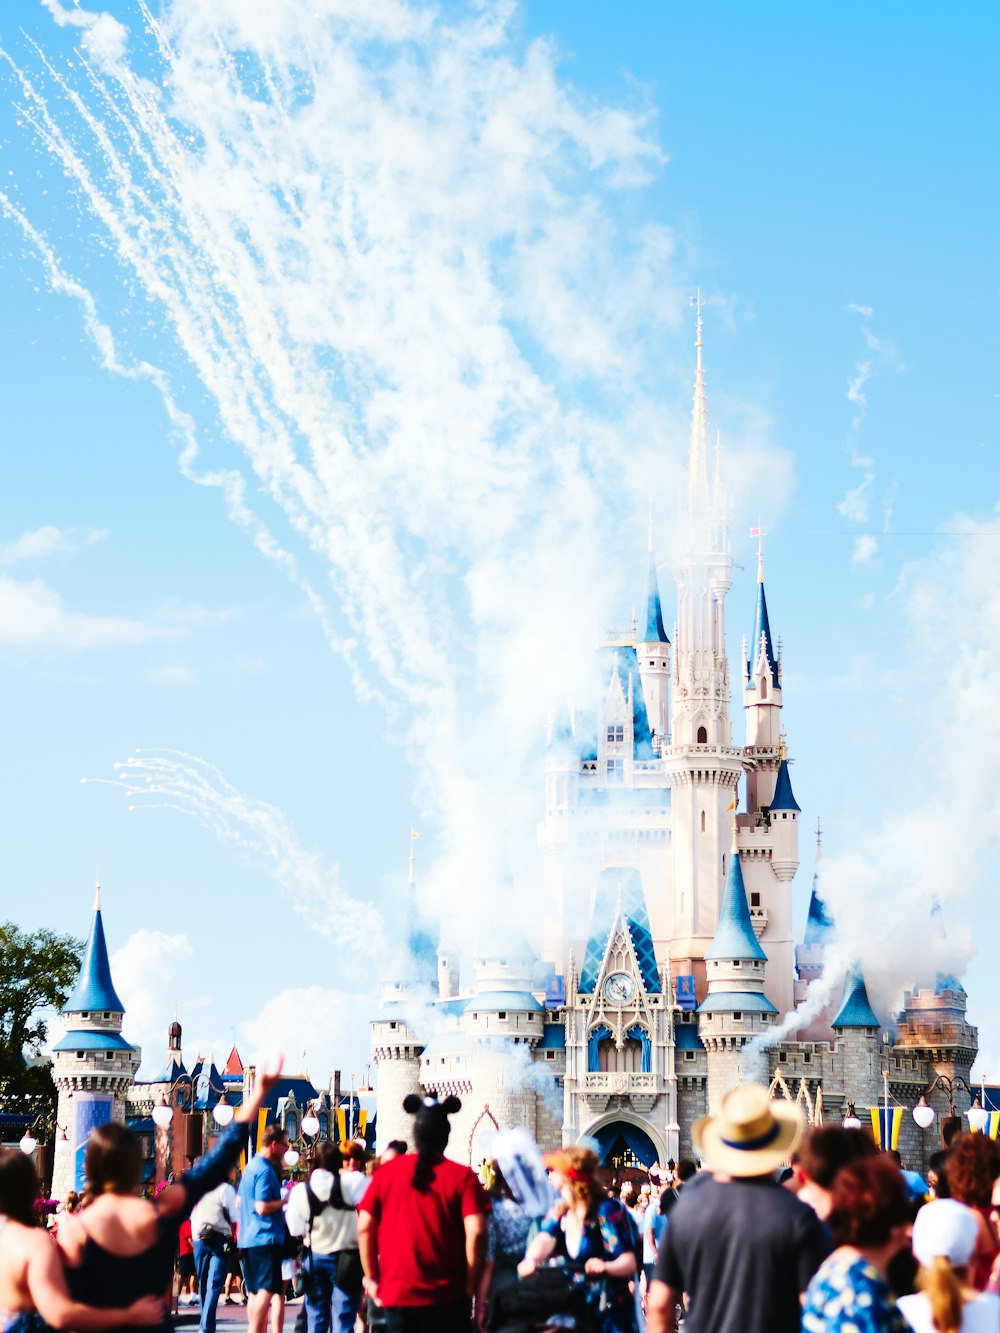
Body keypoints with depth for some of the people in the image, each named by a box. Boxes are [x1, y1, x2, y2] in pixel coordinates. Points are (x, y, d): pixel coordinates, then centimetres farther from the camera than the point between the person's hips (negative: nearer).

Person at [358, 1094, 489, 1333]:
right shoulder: (462, 1176, -4)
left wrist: (372, 1278, 11)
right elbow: (476, 1232, -13)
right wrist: (471, 1283, -2)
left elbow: (364, 1227, 2)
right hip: (446, 1295, -2)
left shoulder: (386, 1172, 4)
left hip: (396, 1292, 2)